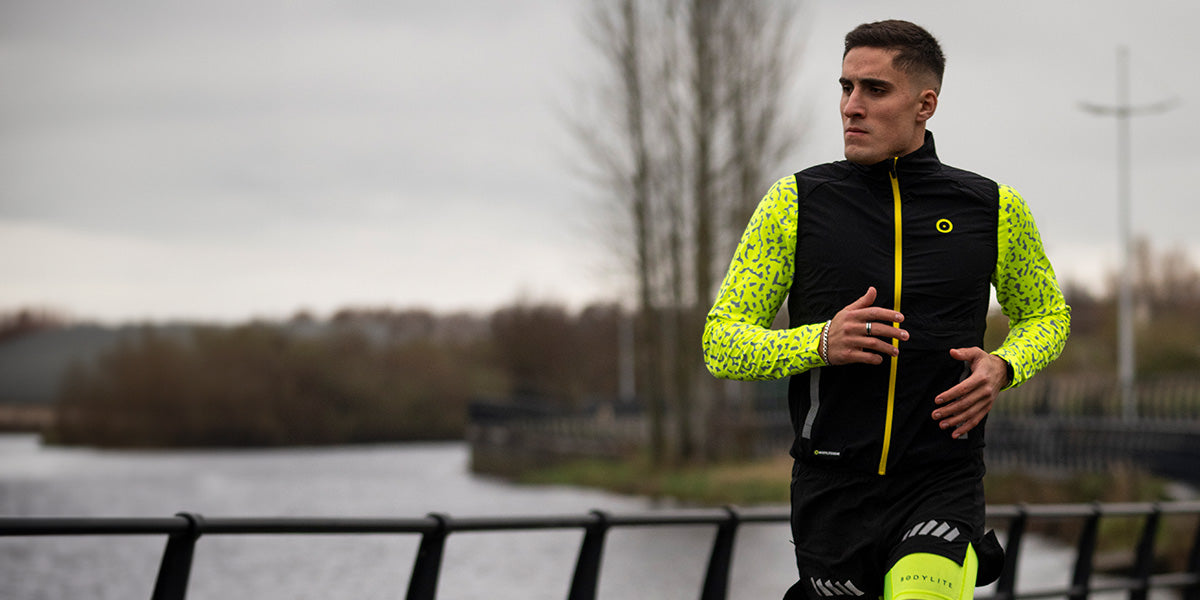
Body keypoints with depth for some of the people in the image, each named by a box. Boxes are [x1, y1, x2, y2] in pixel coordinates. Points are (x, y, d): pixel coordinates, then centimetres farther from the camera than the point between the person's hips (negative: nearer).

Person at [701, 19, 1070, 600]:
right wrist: (821, 344, -17)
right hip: (830, 492, 2)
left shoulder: (994, 209, 4)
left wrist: (1001, 367, -2)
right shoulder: (796, 202, 2)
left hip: (943, 486, -1)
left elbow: (1046, 316, 21)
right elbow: (721, 343, 2)